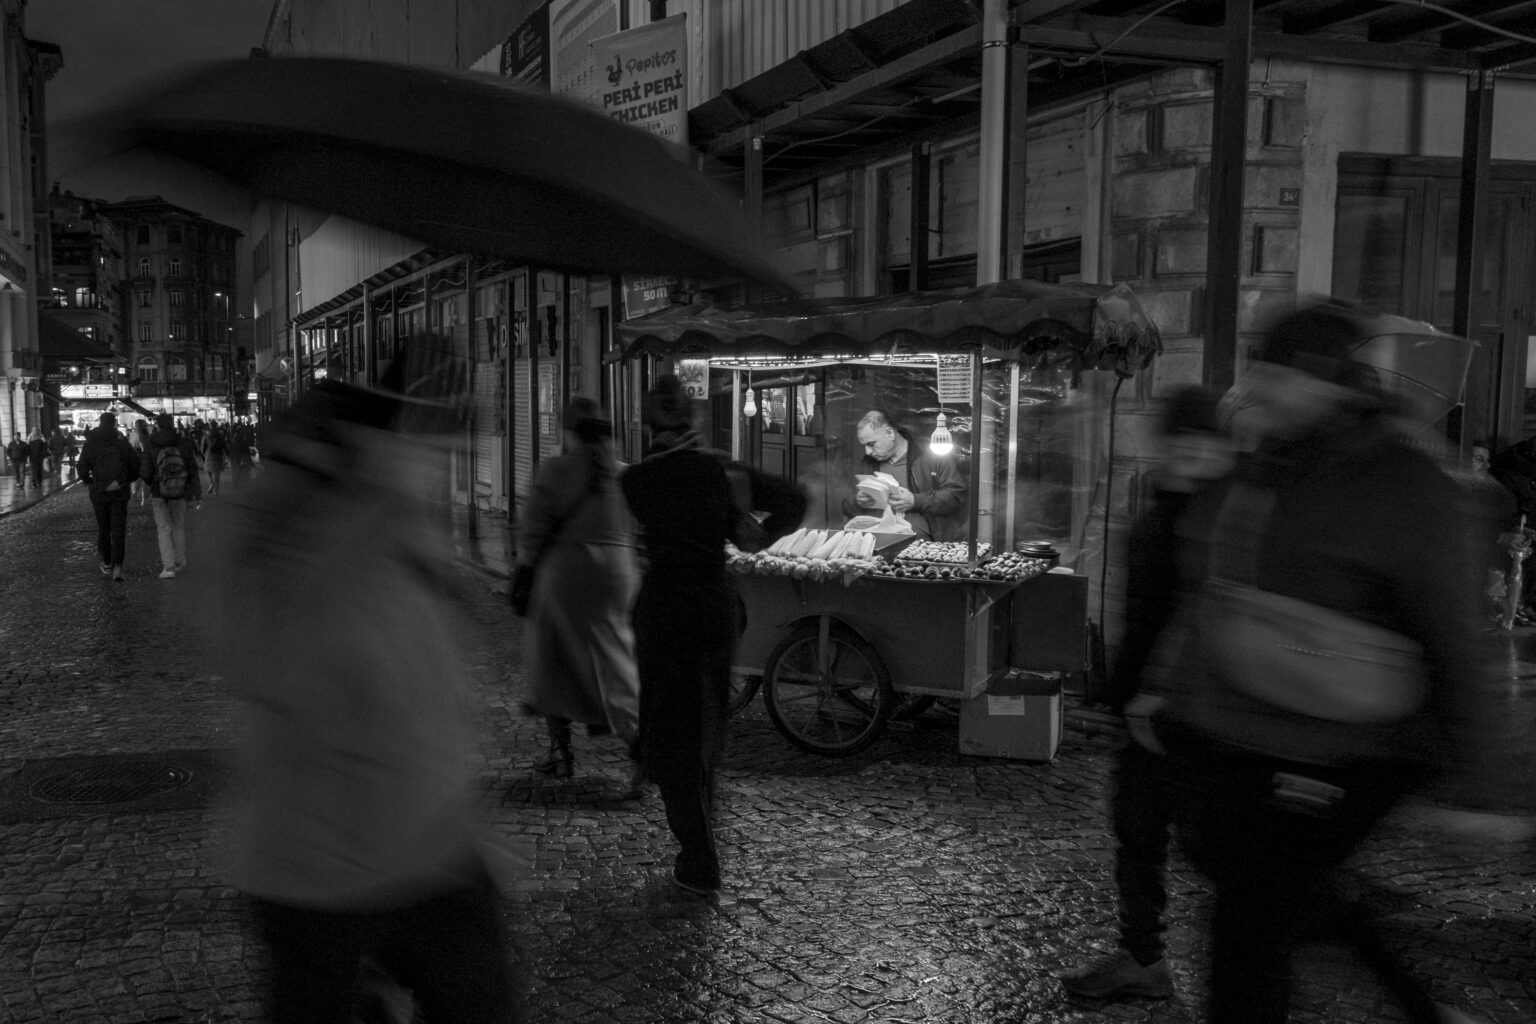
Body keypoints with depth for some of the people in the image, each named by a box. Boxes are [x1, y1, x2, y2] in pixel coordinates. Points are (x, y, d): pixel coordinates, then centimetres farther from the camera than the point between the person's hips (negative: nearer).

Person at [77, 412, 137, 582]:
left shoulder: (91, 443, -2)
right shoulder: (122, 442, -1)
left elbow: (82, 468, -6)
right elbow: (136, 464, -3)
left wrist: (88, 482, 10)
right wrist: (128, 480, 11)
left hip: (98, 491, 0)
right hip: (120, 491, 0)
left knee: (102, 528, 14)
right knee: (119, 529, -1)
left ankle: (106, 564, 21)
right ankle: (117, 564, -15)